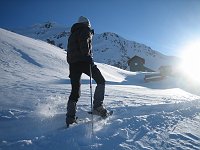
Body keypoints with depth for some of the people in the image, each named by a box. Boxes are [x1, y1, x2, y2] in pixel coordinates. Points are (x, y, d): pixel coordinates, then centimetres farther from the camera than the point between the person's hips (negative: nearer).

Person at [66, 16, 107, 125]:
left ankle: (70, 117, 1)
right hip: (83, 61, -7)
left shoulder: (72, 34, 30)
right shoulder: (86, 30, 7)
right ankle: (97, 107, -9)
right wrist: (87, 55, -22)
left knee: (75, 91, 8)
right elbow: (84, 43, -15)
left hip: (73, 63, 7)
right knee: (101, 81, 5)